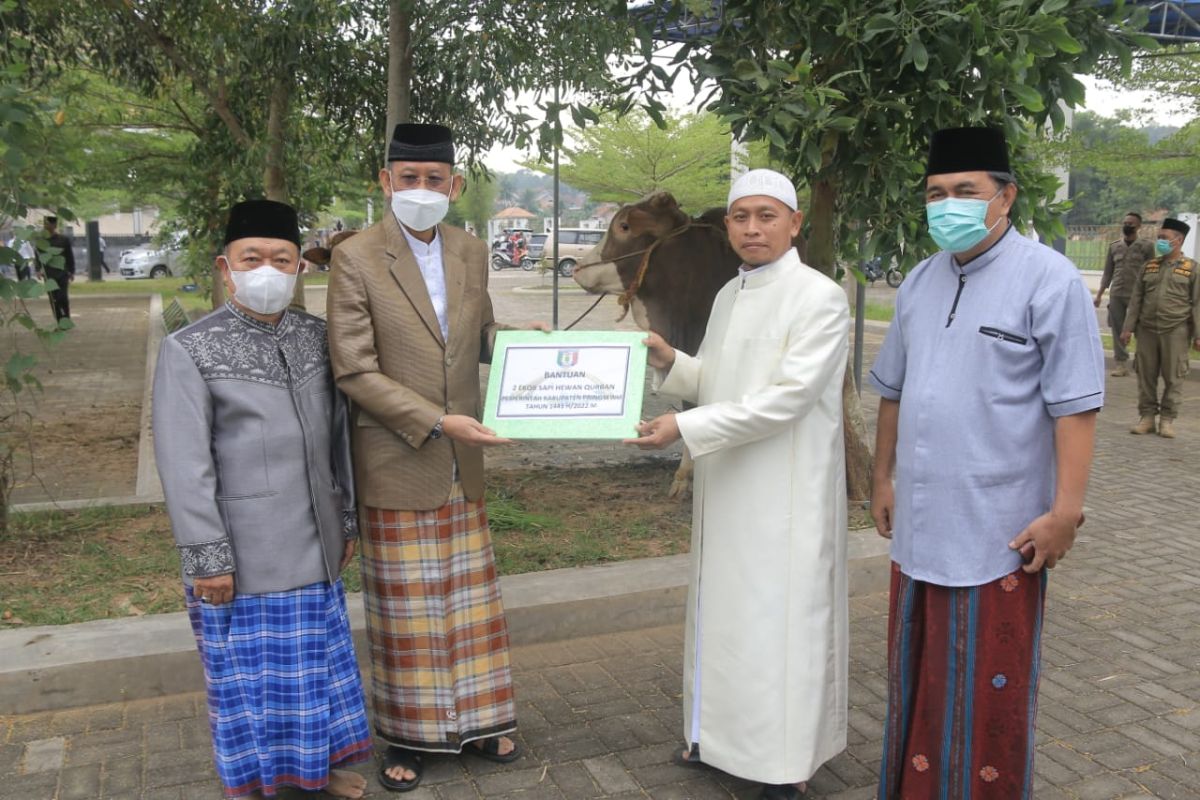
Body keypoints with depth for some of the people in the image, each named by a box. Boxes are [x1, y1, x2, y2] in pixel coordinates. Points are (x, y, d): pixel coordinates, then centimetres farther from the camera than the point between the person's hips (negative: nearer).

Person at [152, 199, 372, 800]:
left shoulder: (316, 337, 5)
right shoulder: (189, 350, -10)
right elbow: (183, 463, -12)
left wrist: (346, 519, 12)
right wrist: (205, 556, -13)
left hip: (314, 546, 5)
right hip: (242, 554, -4)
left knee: (317, 659, 18)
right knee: (247, 670, 10)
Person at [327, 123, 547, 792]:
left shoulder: (471, 252, 5)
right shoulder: (356, 258, -11)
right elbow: (355, 371, -15)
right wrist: (437, 422, -20)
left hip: (463, 467, 5)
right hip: (397, 467, -5)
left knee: (470, 602, 15)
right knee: (404, 610, 9)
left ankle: (474, 722, 31)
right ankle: (407, 736, 27)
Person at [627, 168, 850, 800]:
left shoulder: (820, 298, -13)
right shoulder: (729, 295, 10)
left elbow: (784, 398, -21)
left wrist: (684, 428, -23)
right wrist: (668, 359, -2)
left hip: (785, 492, -7)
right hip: (727, 487, 7)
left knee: (779, 615, 2)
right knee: (722, 608, 16)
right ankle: (725, 731, 34)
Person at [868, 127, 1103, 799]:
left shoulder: (1050, 281, -11)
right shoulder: (919, 282, 9)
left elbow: (1075, 408, -13)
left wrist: (1066, 510, -15)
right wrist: (883, 480, 18)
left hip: (999, 532, -6)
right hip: (920, 524, 6)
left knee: (989, 688, 8)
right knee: (918, 678, 18)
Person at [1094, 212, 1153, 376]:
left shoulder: (1146, 246, 1)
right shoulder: (1114, 246, 11)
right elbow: (1107, 273, 14)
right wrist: (1099, 295, 8)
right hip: (1116, 294, 3)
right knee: (1117, 330, 3)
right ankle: (1121, 364, 9)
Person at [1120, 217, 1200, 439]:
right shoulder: (1149, 266, 11)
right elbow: (1136, 299, 10)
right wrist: (1128, 327, 4)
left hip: (1175, 331, -3)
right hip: (1147, 329, 3)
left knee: (1173, 377, 1)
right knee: (1146, 375, 5)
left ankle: (1167, 419, 9)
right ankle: (1147, 416, 13)